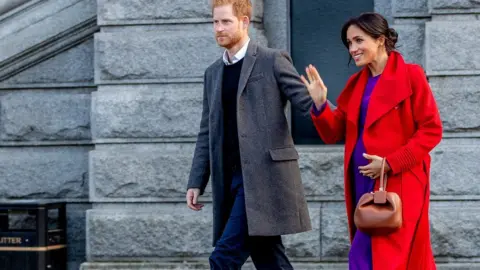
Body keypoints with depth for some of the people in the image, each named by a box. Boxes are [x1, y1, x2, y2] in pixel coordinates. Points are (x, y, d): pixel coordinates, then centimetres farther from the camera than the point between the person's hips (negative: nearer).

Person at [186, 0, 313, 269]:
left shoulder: (273, 60, -2)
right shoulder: (213, 73, 18)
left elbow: (308, 104, -8)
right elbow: (207, 133, 18)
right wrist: (196, 182, 11)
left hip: (264, 175, -6)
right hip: (230, 179, 7)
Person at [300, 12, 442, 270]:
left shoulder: (410, 75, -6)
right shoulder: (356, 82, 12)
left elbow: (431, 130, -10)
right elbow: (334, 133, 11)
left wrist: (390, 163, -17)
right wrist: (320, 105, -7)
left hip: (398, 184, -6)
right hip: (363, 183, 6)